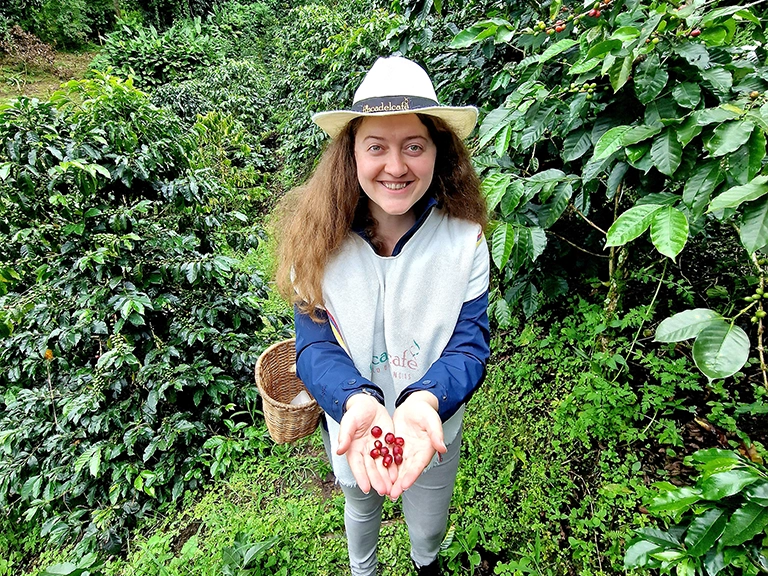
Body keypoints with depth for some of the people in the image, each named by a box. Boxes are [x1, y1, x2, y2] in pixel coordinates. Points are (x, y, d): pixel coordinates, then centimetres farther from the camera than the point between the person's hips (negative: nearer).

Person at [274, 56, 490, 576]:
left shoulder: (465, 240, -21)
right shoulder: (319, 239, -20)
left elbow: (470, 345, -21)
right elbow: (315, 344, -20)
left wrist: (423, 402, -42)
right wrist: (358, 401, -41)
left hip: (434, 429, 1)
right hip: (349, 423, 0)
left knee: (429, 527, 29)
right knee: (361, 508, 31)